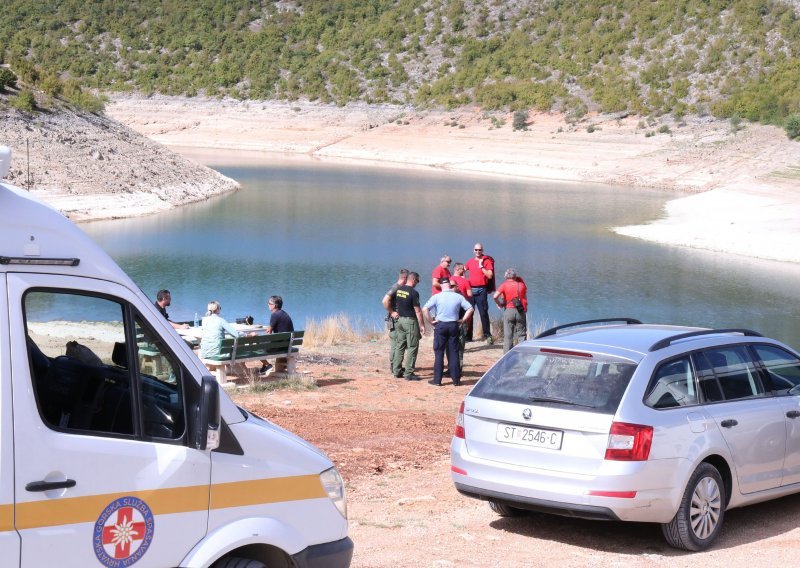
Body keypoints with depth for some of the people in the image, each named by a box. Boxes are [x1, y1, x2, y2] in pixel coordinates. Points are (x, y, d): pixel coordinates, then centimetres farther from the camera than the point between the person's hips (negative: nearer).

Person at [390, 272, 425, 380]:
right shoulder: (413, 293, -17)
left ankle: (396, 370, 17)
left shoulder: (398, 290, 4)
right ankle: (408, 373, -3)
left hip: (400, 319, 7)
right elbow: (417, 311, -16)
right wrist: (422, 325, -12)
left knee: (399, 345, 14)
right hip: (410, 321, -7)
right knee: (412, 347, -1)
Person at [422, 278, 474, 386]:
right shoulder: (458, 297, 0)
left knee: (439, 353, 4)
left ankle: (437, 380, 3)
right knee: (454, 353, 8)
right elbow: (470, 309, 1)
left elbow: (425, 309, -15)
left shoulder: (437, 297, -7)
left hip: (440, 325, -2)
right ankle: (456, 379, 10)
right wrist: (462, 320, 7)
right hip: (454, 325, 2)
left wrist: (430, 321, -5)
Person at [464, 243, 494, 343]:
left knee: (483, 313, -10)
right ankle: (468, 335, 14)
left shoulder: (487, 261, -1)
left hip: (481, 290, -5)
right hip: (471, 289, 5)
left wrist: (481, 267, -15)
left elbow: (490, 276, -9)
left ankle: (487, 335, -6)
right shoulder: (470, 261, 13)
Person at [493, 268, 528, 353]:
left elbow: (495, 296, -12)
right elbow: (525, 297, 13)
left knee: (507, 335, 4)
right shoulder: (521, 284, 5)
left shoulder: (504, 284, -3)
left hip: (508, 310, -1)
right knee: (521, 334, 8)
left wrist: (499, 304, 3)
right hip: (521, 311, 1)